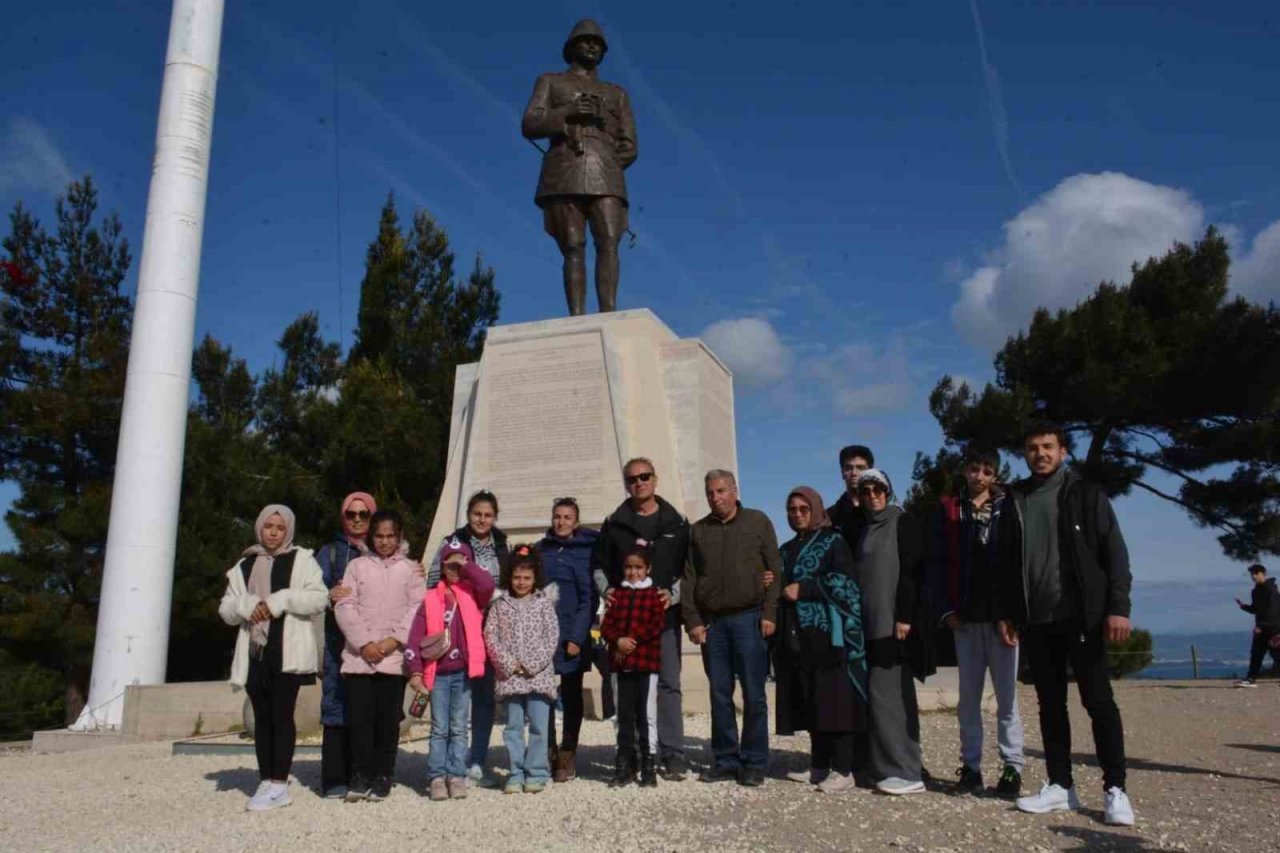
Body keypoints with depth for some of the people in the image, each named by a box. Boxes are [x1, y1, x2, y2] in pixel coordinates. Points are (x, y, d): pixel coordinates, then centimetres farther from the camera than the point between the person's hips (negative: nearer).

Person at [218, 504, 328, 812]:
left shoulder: (301, 559, 3)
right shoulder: (244, 565, 16)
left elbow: (319, 597, -7)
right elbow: (225, 609, 13)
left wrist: (280, 600, -16)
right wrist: (246, 606, -8)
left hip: (288, 651, -4)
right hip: (254, 651, 5)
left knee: (281, 716, -5)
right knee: (262, 718, 8)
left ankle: (279, 784, -2)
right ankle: (265, 781, 14)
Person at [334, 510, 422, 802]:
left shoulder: (410, 569, 9)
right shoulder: (357, 565, 10)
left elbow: (416, 609, 1)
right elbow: (345, 607, 1)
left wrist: (394, 640, -11)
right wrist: (364, 643, -9)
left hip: (394, 656, 0)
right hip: (359, 655, 0)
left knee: (388, 718, 2)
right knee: (360, 716, -2)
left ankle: (383, 775, 13)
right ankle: (360, 775, 8)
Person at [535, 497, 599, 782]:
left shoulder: (585, 551, -4)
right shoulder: (541, 549, 8)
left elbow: (588, 598, -8)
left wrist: (577, 637, -15)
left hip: (572, 637, -3)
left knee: (571, 697, 7)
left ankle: (567, 756, 15)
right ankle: (548, 754, 16)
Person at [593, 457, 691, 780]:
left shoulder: (676, 523, 8)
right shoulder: (614, 524, 9)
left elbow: (690, 568, 6)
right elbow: (599, 565, 14)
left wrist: (674, 594, -9)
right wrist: (606, 590, -4)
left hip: (664, 615, -1)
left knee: (668, 684, -1)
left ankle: (672, 755, 3)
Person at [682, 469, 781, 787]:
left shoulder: (757, 521, 5)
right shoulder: (699, 530, 12)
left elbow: (774, 569, 1)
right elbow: (689, 579, 11)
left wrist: (770, 613, -7)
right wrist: (693, 620, 2)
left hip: (749, 618, -3)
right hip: (712, 622, 3)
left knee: (753, 694, -1)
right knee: (720, 695, 6)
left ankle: (754, 763, 8)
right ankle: (726, 760, 16)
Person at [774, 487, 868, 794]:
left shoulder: (833, 542, 0)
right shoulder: (788, 550, 20)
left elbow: (844, 582, -11)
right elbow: (782, 586, 27)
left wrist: (803, 589, -14)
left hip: (828, 635, -6)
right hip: (796, 636, 7)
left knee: (834, 700, -7)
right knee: (809, 702, 7)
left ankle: (842, 771, -4)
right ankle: (819, 765, 15)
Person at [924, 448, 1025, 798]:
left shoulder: (1008, 507, 5)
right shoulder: (948, 510, 8)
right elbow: (936, 562, 4)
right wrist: (945, 609, -4)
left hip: (1001, 615, -1)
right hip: (965, 617, 1)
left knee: (1006, 695, 1)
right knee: (968, 696, 7)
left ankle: (1013, 768, 8)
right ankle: (970, 766, 13)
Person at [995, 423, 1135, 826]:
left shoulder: (1086, 494, 3)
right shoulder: (1014, 503, 12)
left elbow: (1114, 552, -4)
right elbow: (1005, 565, 13)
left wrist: (1118, 606, -13)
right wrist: (1006, 613, 6)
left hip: (1082, 616, -4)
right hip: (1036, 620, 4)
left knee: (1099, 701, -2)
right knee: (1050, 704, 7)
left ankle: (1115, 790, 3)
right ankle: (1060, 785, 14)